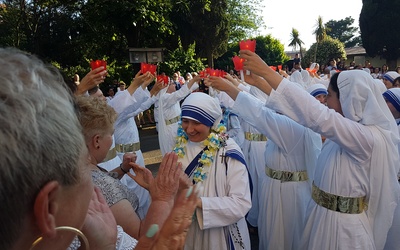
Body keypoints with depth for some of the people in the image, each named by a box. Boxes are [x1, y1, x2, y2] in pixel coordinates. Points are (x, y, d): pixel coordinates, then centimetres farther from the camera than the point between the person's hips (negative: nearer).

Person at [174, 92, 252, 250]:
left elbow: (241, 204, -24)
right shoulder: (180, 149, -4)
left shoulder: (227, 152, -18)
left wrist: (198, 201, -30)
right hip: (185, 232, 4)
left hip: (220, 234, -3)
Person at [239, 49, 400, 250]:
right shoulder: (350, 126, 0)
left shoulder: (368, 136, -25)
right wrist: (261, 83, -1)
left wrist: (266, 72, -34)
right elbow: (310, 112, 2)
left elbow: (316, 115, -36)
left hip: (342, 223, -8)